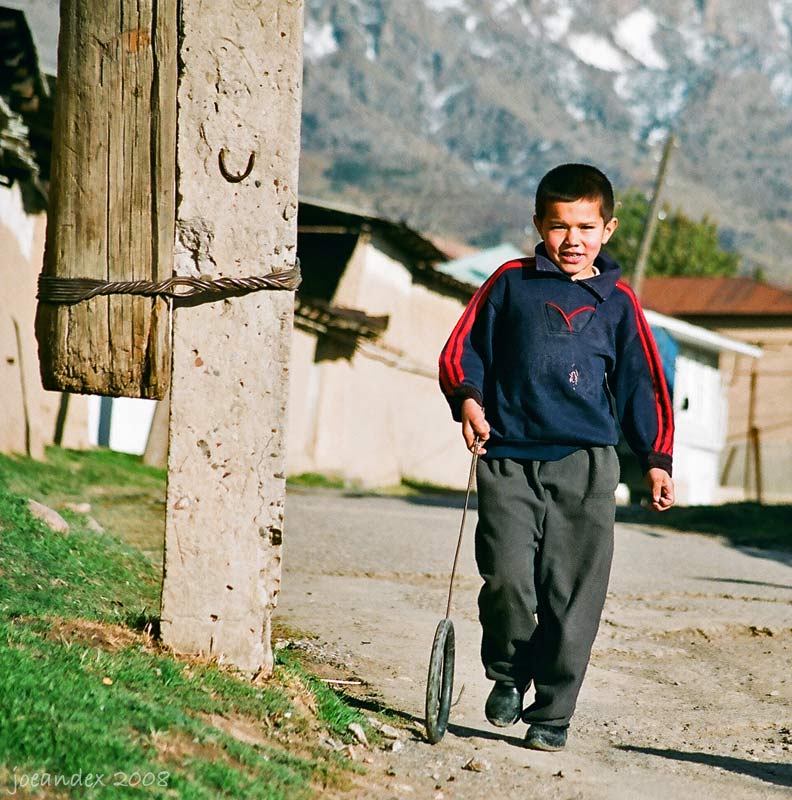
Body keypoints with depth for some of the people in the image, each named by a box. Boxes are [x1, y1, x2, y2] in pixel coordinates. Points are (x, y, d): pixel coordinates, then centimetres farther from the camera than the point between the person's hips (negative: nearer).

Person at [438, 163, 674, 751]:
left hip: (586, 464, 1)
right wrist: (469, 399, -6)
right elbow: (463, 349, 12)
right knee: (507, 577, -13)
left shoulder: (617, 301, 12)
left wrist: (655, 459, 9)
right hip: (508, 459, -1)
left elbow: (641, 385, 16)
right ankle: (507, 674, 15)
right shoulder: (511, 284, 10)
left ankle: (552, 712, 10)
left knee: (573, 595, -3)